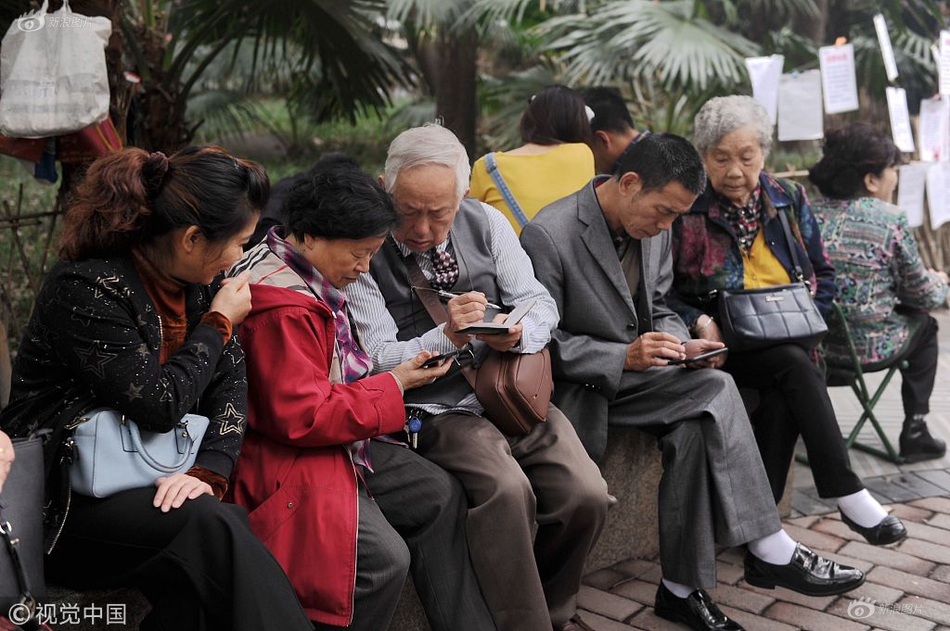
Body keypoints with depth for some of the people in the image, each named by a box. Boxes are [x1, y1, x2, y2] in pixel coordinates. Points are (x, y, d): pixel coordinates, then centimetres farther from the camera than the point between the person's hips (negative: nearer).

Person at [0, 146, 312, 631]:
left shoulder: (192, 284, 5)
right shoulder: (83, 290, -18)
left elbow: (230, 385, 2)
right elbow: (159, 404, -21)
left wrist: (209, 471, -14)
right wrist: (219, 324, -9)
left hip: (141, 487, 6)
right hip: (63, 500, -6)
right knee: (208, 525, -29)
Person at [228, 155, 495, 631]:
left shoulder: (311, 276, 8)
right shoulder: (281, 305, -25)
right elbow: (301, 417, -26)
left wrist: (397, 372, 6)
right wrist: (393, 385, -16)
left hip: (336, 444, 11)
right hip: (285, 463, -11)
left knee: (440, 496, 9)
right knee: (384, 557, -24)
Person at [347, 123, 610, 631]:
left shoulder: (485, 223, 6)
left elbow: (539, 302, 10)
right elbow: (376, 360, -10)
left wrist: (519, 332, -14)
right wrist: (448, 336, -26)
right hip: (434, 408, -4)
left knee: (586, 496, -14)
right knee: (507, 489, -32)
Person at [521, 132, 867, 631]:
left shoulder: (652, 228, 5)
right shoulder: (547, 236, -18)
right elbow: (542, 342, -16)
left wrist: (679, 343, -5)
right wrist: (625, 357, -25)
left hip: (632, 376, 7)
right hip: (578, 393, -7)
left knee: (694, 429, -24)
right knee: (715, 390, -24)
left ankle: (683, 588, -14)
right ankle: (770, 552, -14)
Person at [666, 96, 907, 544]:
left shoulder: (789, 200, 10)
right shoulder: (686, 210, -1)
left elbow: (823, 276, 15)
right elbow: (663, 292, 0)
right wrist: (700, 323, -17)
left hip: (787, 341, 3)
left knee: (784, 395, -30)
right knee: (795, 366, -31)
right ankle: (848, 496, -28)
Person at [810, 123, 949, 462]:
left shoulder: (811, 215, 1)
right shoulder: (890, 219, -11)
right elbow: (921, 294, -2)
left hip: (816, 342, 4)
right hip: (870, 346, -4)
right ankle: (914, 430, 25)